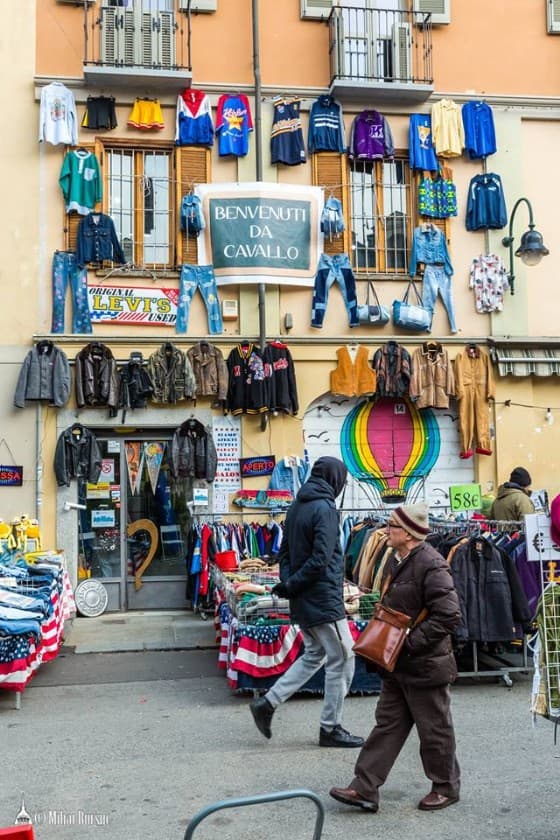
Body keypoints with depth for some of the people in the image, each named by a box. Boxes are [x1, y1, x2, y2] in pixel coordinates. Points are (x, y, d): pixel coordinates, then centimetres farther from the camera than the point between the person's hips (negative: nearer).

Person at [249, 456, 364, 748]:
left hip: (302, 602, 9)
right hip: (324, 600, -9)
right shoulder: (325, 508, -17)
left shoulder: (296, 507, 11)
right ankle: (330, 728, 13)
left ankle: (267, 703, 17)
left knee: (314, 655, 22)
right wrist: (291, 586, -12)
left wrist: (287, 583, 1)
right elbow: (320, 560, -22)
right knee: (341, 660, 4)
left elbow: (284, 551, 13)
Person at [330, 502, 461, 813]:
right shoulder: (397, 559, 8)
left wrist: (410, 643, -23)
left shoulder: (431, 566, -21)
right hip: (397, 664, 9)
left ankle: (446, 788, 28)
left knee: (434, 729, 9)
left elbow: (448, 616, -25)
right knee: (387, 725, 12)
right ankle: (364, 789, 17)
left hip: (425, 665, -9)